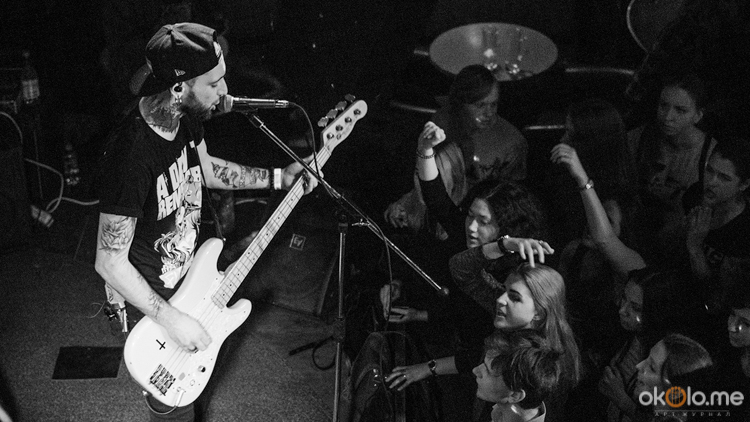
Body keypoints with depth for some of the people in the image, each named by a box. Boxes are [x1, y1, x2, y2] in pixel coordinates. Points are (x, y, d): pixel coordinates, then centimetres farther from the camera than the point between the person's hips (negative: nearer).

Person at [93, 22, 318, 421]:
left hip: (187, 277, 8)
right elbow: (109, 262, -30)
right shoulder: (131, 153, -37)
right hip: (148, 299, -7)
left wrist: (278, 178, 4)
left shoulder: (185, 118, -12)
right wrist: (172, 321, -26)